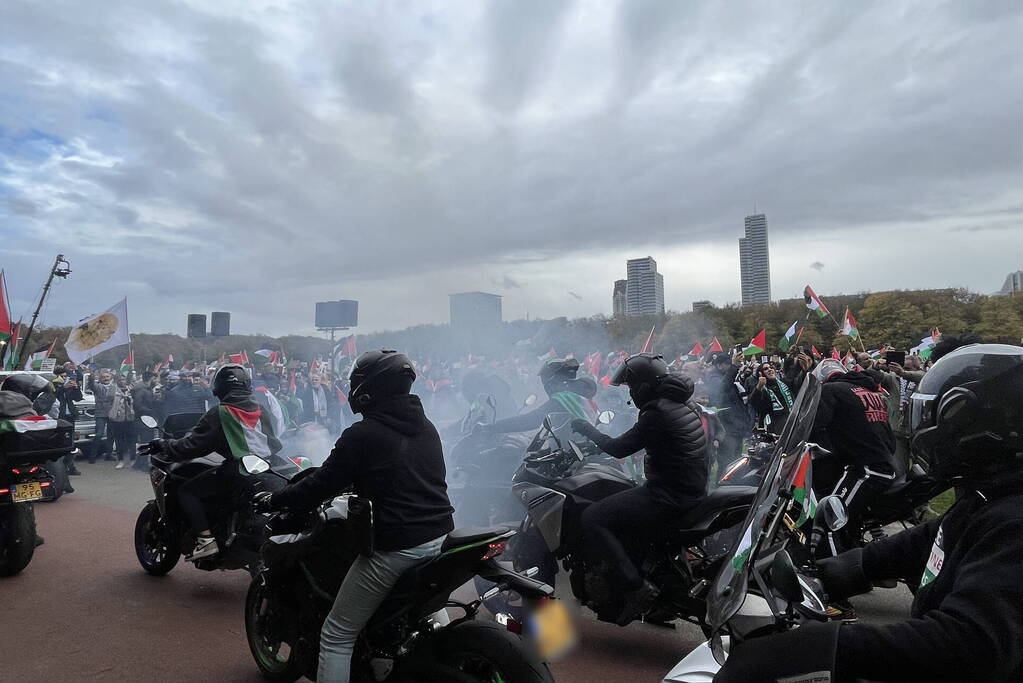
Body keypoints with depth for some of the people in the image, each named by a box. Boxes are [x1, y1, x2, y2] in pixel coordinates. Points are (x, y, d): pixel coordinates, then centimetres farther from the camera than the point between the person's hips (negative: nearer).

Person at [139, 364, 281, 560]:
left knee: (186, 492, 5)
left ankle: (205, 538, -9)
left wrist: (164, 446, 12)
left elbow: (193, 444, -3)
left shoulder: (218, 413, -4)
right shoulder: (261, 410, 13)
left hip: (238, 470, -7)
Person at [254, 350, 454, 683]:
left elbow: (323, 484, -5)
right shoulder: (427, 427, 10)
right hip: (441, 536, 8)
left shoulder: (362, 434, -10)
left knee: (337, 635, 6)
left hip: (397, 546, -7)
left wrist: (274, 499, 11)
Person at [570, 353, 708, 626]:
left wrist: (586, 428, -1)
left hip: (670, 496, -10)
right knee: (620, 501, 30)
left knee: (592, 518, -9)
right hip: (694, 488, 10)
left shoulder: (658, 413, -19)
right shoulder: (685, 403, 9)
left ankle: (636, 587, -11)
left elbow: (618, 449, -15)